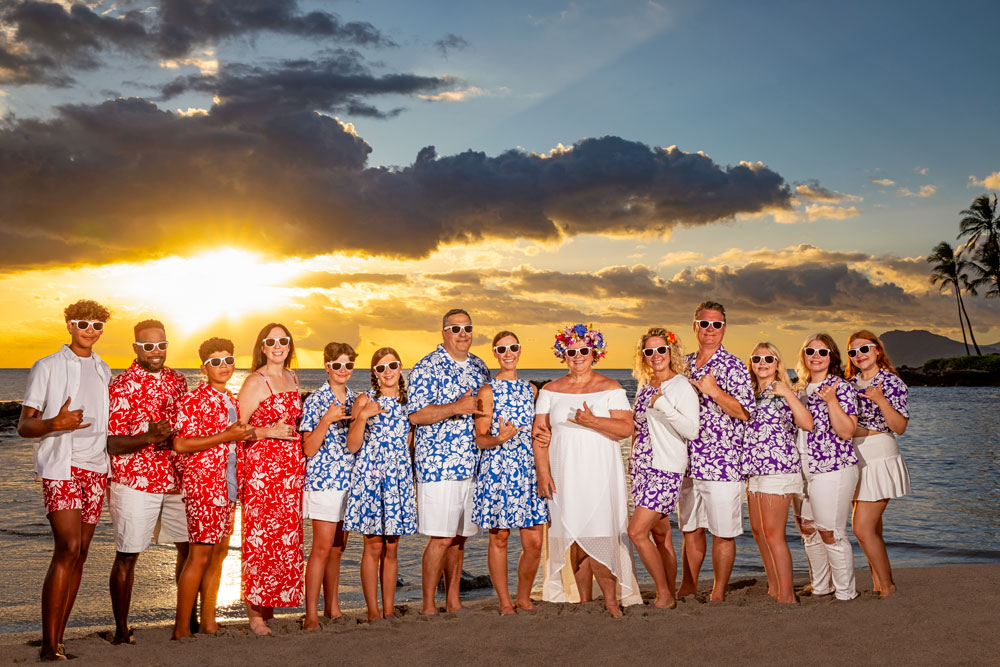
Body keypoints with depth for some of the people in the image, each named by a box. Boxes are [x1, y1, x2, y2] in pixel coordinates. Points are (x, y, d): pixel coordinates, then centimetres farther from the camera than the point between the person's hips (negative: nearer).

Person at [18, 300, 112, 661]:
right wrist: (56, 423, -22)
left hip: (96, 468, 5)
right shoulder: (47, 367, 3)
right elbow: (24, 425, -2)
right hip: (60, 466, -5)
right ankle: (49, 645, -10)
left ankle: (57, 641, 9)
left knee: (79, 553, 3)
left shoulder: (105, 371, 18)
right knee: (68, 549, -16)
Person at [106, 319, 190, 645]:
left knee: (190, 547, 9)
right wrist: (148, 437, -28)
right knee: (126, 556, 2)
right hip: (135, 483, -5)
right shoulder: (121, 386, -8)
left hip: (176, 480, 5)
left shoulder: (177, 380, 10)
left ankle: (188, 618, 24)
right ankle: (121, 629, 15)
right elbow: (112, 444, -11)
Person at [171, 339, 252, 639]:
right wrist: (226, 436, -19)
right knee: (199, 555, -7)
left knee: (219, 553, 11)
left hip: (228, 487, 8)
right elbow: (180, 445, -19)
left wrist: (245, 437, 10)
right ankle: (181, 629, 1)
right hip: (203, 486, -8)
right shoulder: (194, 399, -10)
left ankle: (208, 622, 19)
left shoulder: (231, 401, 17)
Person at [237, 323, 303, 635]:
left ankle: (270, 607, 18)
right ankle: (255, 614, 4)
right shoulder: (255, 382, -6)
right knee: (260, 537, -5)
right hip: (262, 468, -7)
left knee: (286, 537, 7)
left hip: (292, 467, 7)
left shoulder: (292, 378, 15)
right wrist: (270, 432, -18)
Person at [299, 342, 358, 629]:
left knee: (337, 548, 12)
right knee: (322, 548, -6)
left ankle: (332, 607, 21)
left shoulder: (356, 399, 11)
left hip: (350, 481, 6)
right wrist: (326, 420, -22)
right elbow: (309, 449, -11)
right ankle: (311, 614, 0)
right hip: (323, 482, -5)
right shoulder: (315, 401, -6)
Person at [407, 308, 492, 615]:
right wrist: (456, 407, -24)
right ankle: (428, 605, 7)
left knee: (459, 537, 12)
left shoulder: (479, 367, 14)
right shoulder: (427, 367, -7)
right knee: (441, 538, -5)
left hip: (472, 465, 6)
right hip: (438, 465, -6)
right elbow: (416, 415, -15)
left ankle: (453, 601, 22)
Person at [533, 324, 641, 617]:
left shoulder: (610, 388, 4)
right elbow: (539, 433, 6)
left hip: (601, 474, -2)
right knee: (574, 539, 3)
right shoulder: (551, 390, 10)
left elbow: (626, 428, -6)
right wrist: (543, 473, -3)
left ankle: (611, 599, 3)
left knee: (597, 537, -11)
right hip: (565, 475, 2)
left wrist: (592, 421, -20)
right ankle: (583, 601, 12)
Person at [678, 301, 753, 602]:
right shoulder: (685, 364, 11)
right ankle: (688, 589, 25)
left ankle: (718, 595, 14)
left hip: (722, 463, -5)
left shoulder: (734, 366, -6)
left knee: (722, 532, 3)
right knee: (690, 529, 14)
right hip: (687, 463, 6)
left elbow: (744, 413, -14)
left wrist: (712, 390, -21)